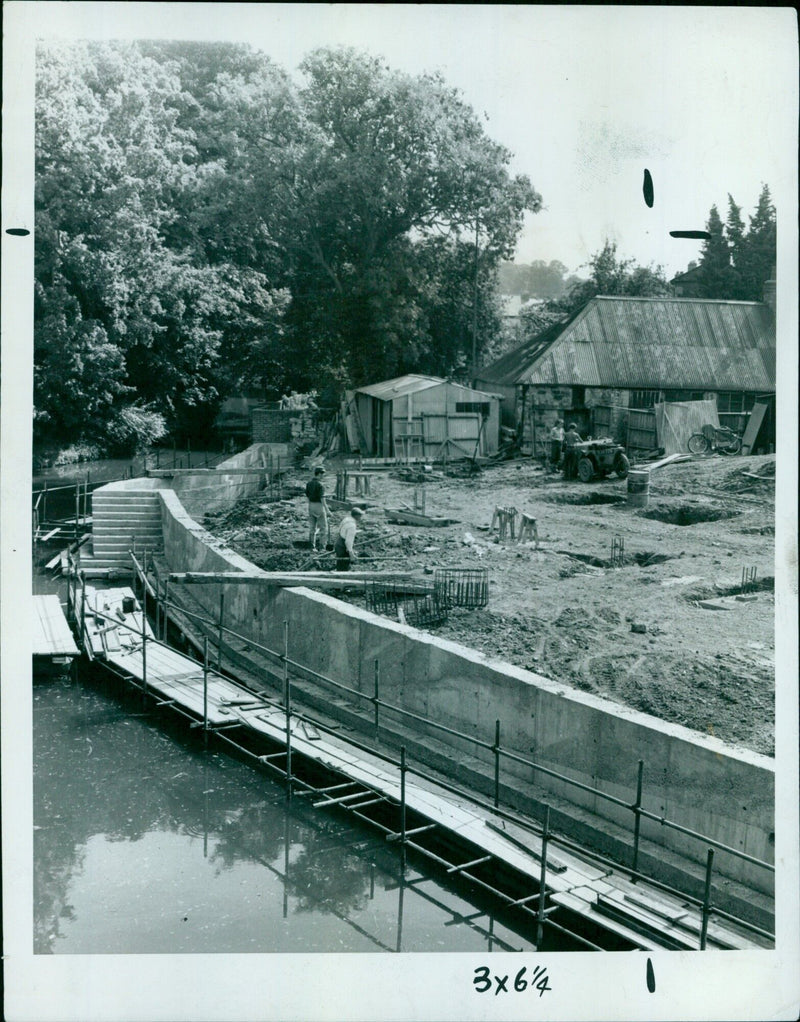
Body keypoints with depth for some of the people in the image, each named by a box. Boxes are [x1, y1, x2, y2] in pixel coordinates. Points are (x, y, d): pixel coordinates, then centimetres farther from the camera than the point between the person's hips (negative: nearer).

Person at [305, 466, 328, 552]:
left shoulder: (309, 483, 5)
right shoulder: (320, 485, -17)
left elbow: (307, 496, 11)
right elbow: (322, 498, -21)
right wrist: (327, 509, -18)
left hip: (311, 506, 7)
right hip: (319, 506, -7)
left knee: (312, 527, 12)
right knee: (323, 527, 1)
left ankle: (312, 546, 14)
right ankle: (322, 547, -2)